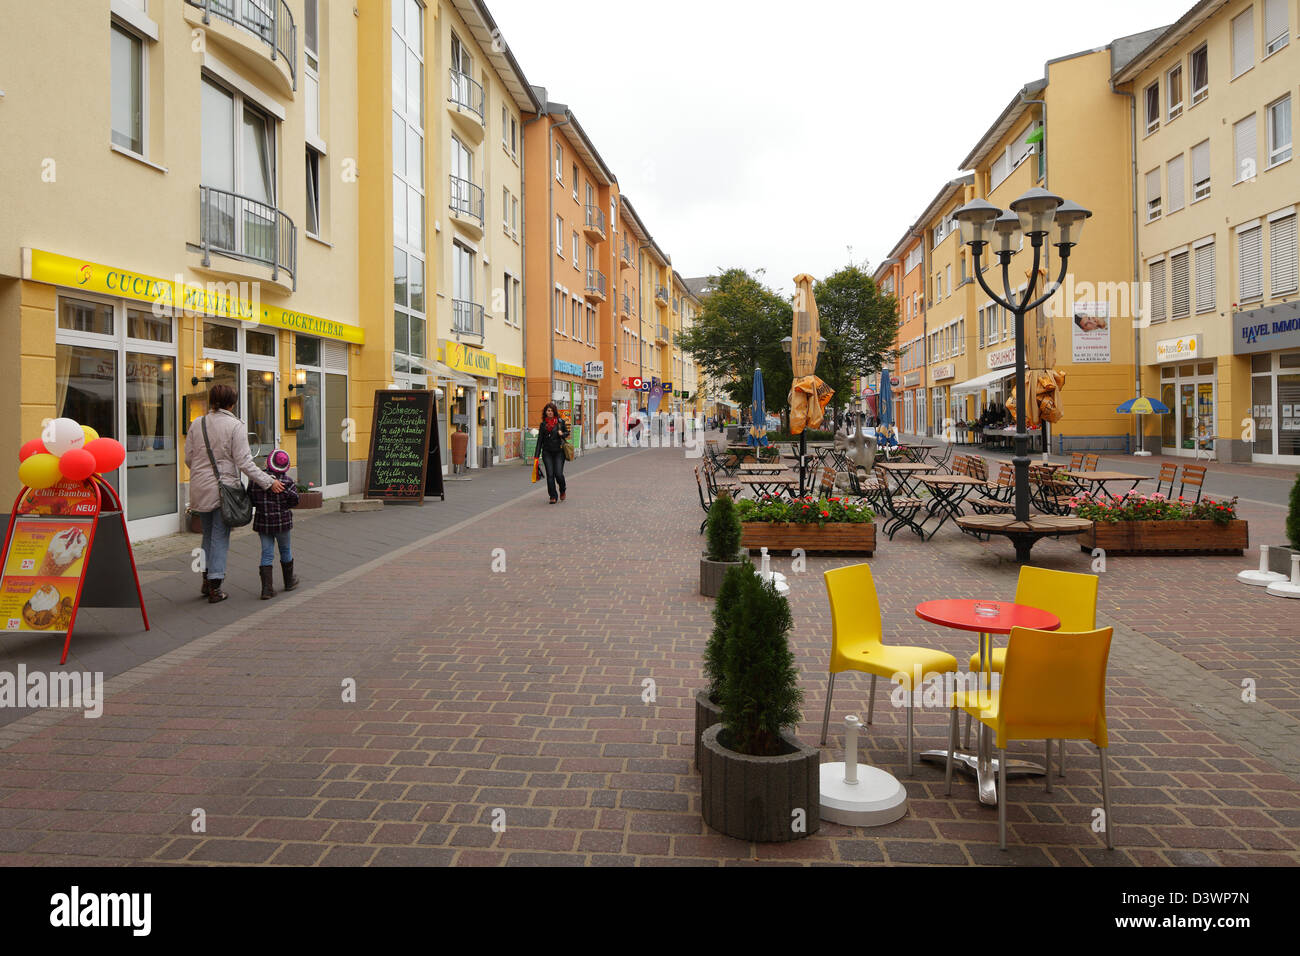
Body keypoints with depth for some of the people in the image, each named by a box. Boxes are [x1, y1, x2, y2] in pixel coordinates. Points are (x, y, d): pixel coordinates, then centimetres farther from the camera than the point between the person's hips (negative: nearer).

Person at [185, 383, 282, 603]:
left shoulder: (196, 425, 4)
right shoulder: (235, 426, -10)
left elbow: (188, 459, 7)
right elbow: (244, 462, -15)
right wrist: (269, 482, -11)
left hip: (200, 489, 4)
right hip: (224, 488, -4)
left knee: (208, 535, 20)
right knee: (220, 537, 3)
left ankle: (207, 579, 25)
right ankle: (215, 588, 4)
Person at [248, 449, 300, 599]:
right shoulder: (287, 481, -9)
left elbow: (251, 500, 0)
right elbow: (294, 500, -10)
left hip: (262, 522, 2)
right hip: (282, 521, -2)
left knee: (267, 554, 4)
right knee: (285, 550, 16)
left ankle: (267, 588, -4)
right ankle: (289, 581, 32)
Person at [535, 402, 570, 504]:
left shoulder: (561, 422, 3)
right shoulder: (543, 425, 7)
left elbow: (567, 433, 16)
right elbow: (539, 441, 8)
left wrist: (562, 434, -9)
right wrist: (537, 456, 3)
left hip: (559, 452, -1)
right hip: (547, 453, 1)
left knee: (558, 474, -8)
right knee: (550, 474, -3)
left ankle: (562, 490, 21)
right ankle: (553, 496, 6)